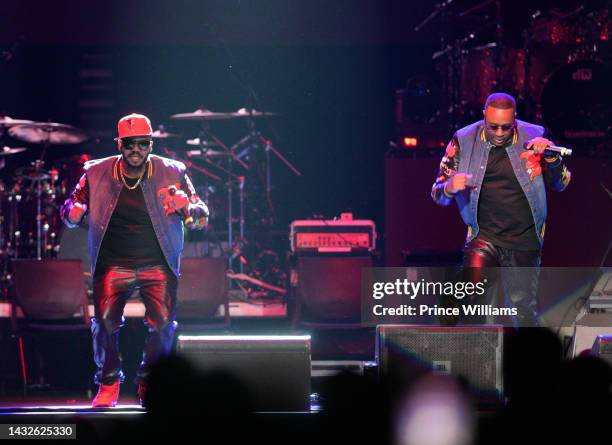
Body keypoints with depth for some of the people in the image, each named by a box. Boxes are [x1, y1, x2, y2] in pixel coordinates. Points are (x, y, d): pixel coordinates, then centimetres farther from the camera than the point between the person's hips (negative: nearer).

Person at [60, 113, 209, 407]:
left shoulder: (172, 173, 0)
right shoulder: (97, 173, 2)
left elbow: (202, 218, 3)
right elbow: (70, 209, 11)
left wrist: (188, 208, -21)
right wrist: (73, 212, -14)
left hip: (158, 264, 0)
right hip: (113, 264, 0)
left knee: (163, 323, -17)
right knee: (104, 321, -17)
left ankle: (150, 385, 5)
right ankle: (108, 385, 4)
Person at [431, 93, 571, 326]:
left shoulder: (533, 136, 0)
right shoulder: (464, 141, -2)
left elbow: (561, 184, 1)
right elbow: (438, 193, 2)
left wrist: (550, 156, -18)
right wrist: (449, 188, -22)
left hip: (524, 239, 1)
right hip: (484, 235, -1)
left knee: (523, 307, 7)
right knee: (473, 300, -19)